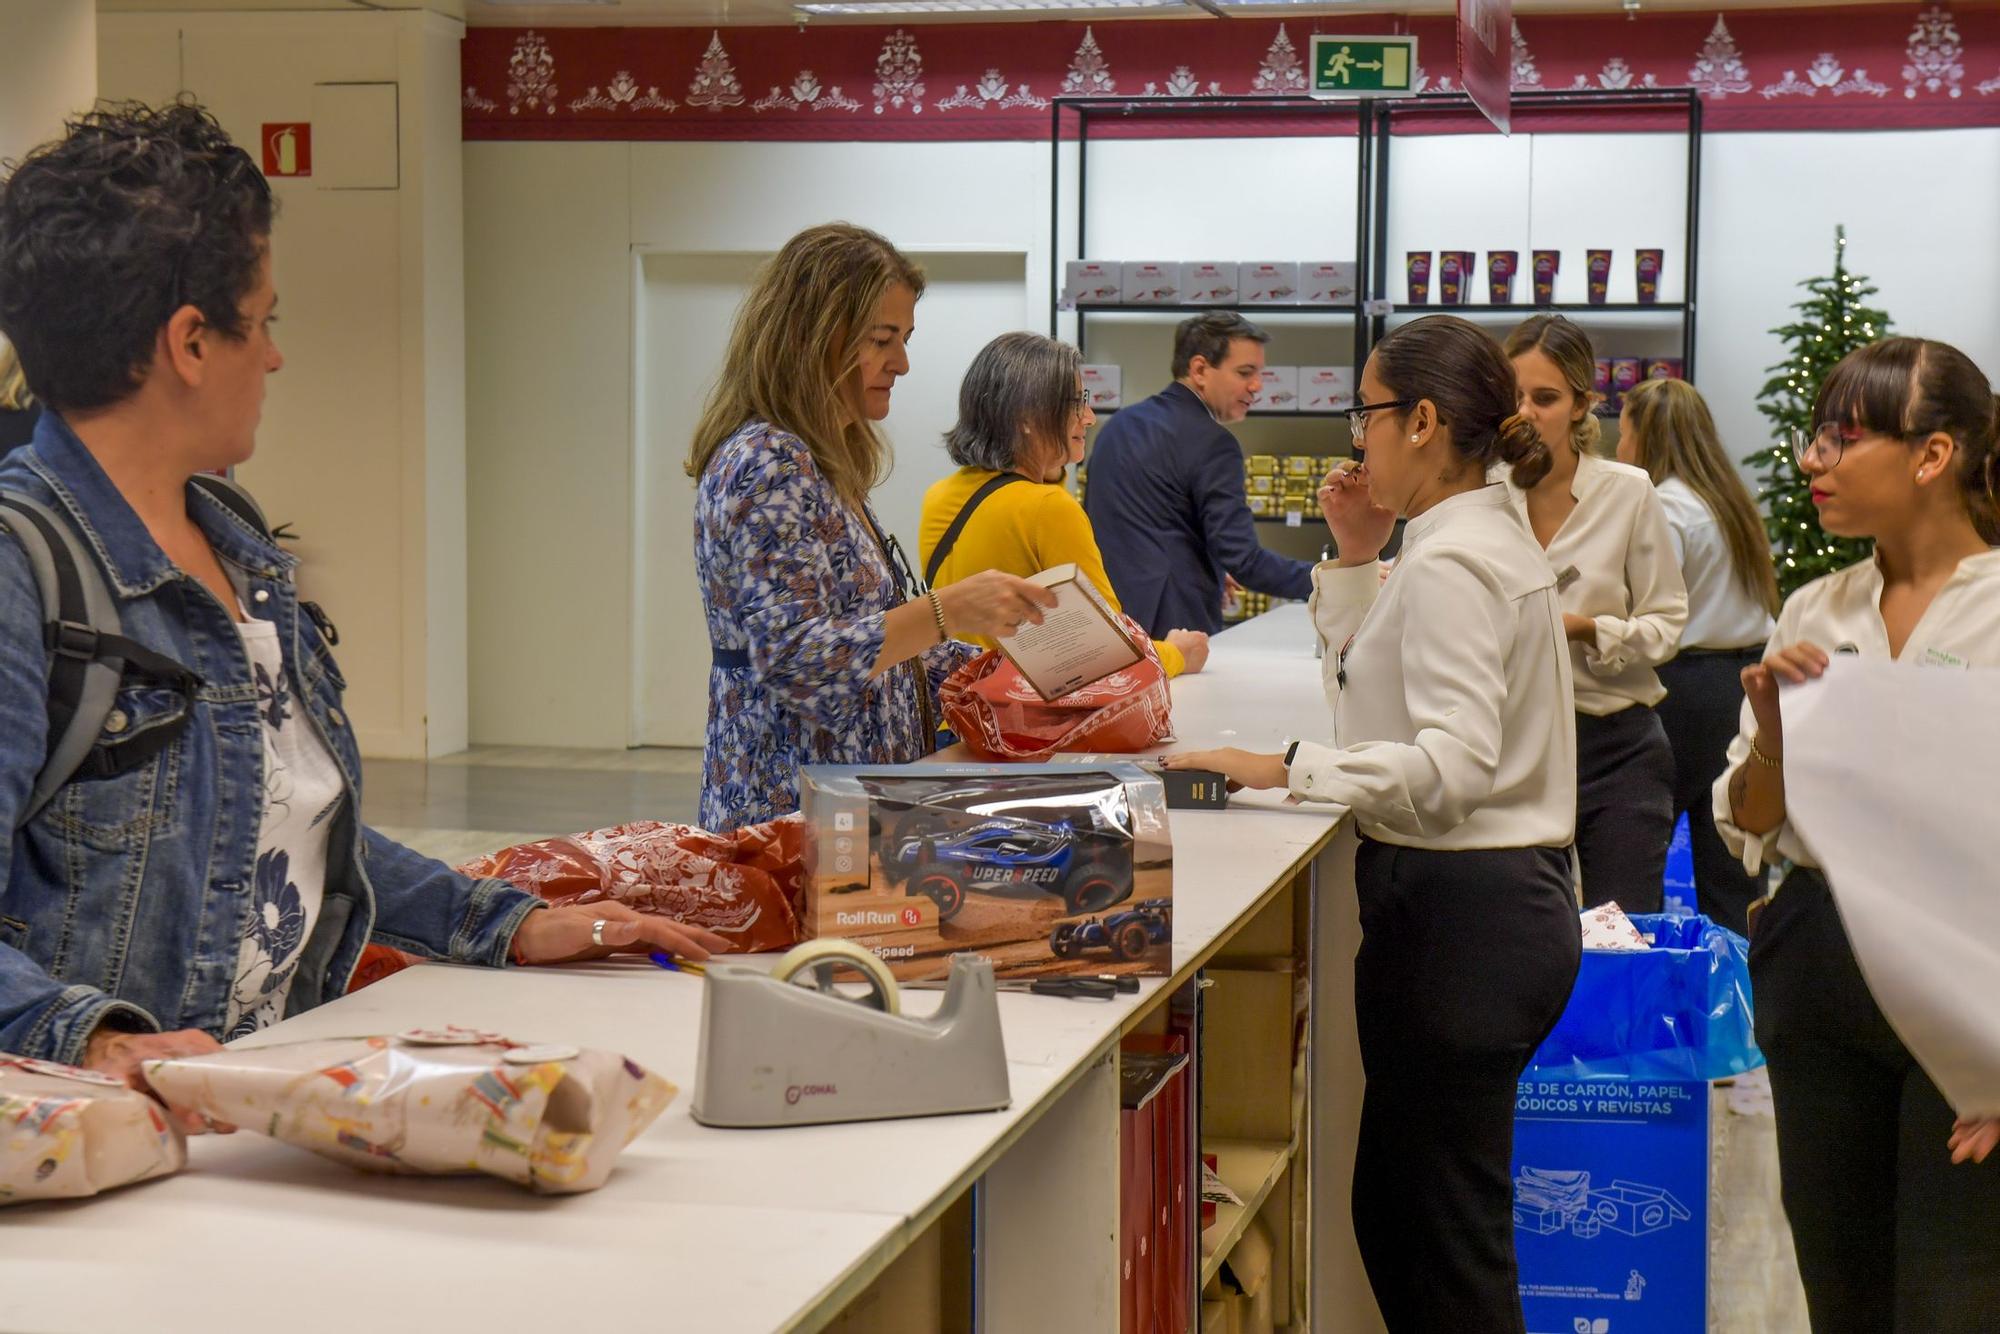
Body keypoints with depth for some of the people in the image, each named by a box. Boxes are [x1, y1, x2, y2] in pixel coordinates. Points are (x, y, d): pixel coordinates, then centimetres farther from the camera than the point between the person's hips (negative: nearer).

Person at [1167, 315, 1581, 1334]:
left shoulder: (1450, 562, -16)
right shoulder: (1485, 537, 16)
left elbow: (1453, 763, -27)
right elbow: (1372, 694, 22)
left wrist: (1288, 769, -27)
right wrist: (1356, 563, 15)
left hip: (1459, 910, -11)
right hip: (1509, 897, 11)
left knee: (1449, 1238, -2)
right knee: (1393, 1211, 17)